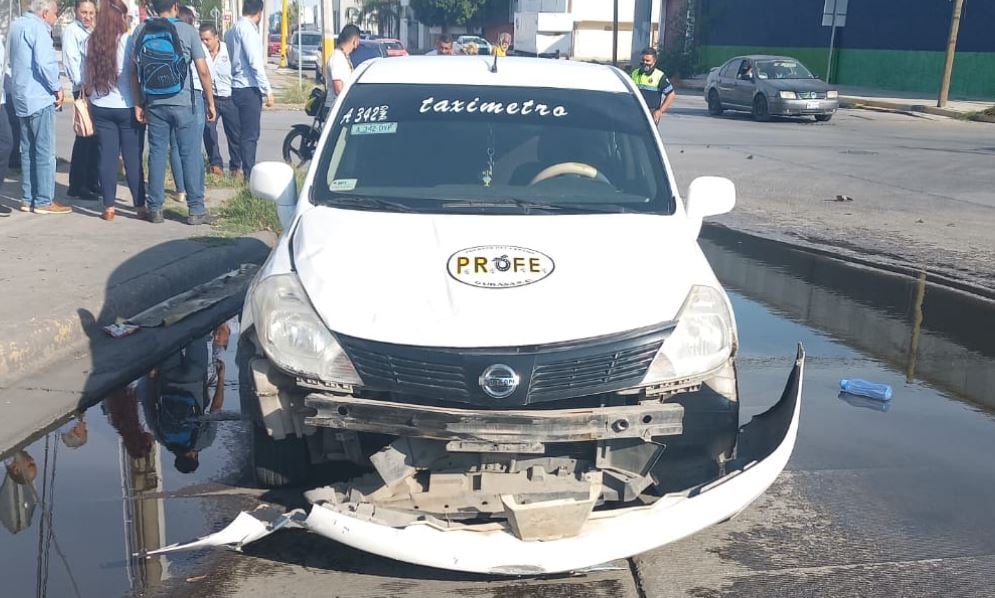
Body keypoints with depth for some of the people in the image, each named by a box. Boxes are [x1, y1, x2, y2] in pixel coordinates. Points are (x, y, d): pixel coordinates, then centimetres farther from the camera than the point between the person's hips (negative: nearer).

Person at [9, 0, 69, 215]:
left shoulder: (17, 25, 15)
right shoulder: (37, 28, -13)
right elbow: (44, 62, -24)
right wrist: (57, 87, -10)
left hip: (21, 98, 9)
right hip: (40, 98, -9)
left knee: (28, 150, 13)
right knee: (45, 152, -4)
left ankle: (28, 199, 17)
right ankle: (44, 201, -1)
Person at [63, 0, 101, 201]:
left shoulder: (92, 32, 18)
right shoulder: (72, 31, -4)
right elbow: (70, 60, -12)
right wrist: (81, 85, -20)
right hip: (84, 90, -8)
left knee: (95, 137, 11)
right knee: (84, 137, -7)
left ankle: (91, 182, 19)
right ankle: (77, 185, -2)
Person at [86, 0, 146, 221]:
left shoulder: (92, 42, 2)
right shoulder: (128, 41, -9)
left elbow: (86, 77, 8)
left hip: (100, 107, 3)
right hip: (127, 107, -3)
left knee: (107, 156, 6)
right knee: (133, 158, 2)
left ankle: (108, 207, 7)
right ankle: (140, 206, 7)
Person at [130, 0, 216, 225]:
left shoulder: (141, 31, 4)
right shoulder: (187, 31, -5)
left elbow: (133, 70, 5)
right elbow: (203, 70, -8)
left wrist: (138, 103, 11)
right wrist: (210, 101, 0)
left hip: (154, 104, 3)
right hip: (183, 103, -3)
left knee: (157, 155, 9)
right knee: (191, 156, 1)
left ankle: (155, 209, 12)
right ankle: (196, 209, 2)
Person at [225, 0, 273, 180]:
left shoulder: (232, 31, 16)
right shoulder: (247, 28, -12)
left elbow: (231, 60, 15)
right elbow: (255, 62, -16)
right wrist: (267, 90, -14)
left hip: (237, 87, 9)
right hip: (249, 88, -9)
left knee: (246, 133, 14)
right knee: (250, 135, -6)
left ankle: (248, 172, 20)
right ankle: (249, 175, -3)